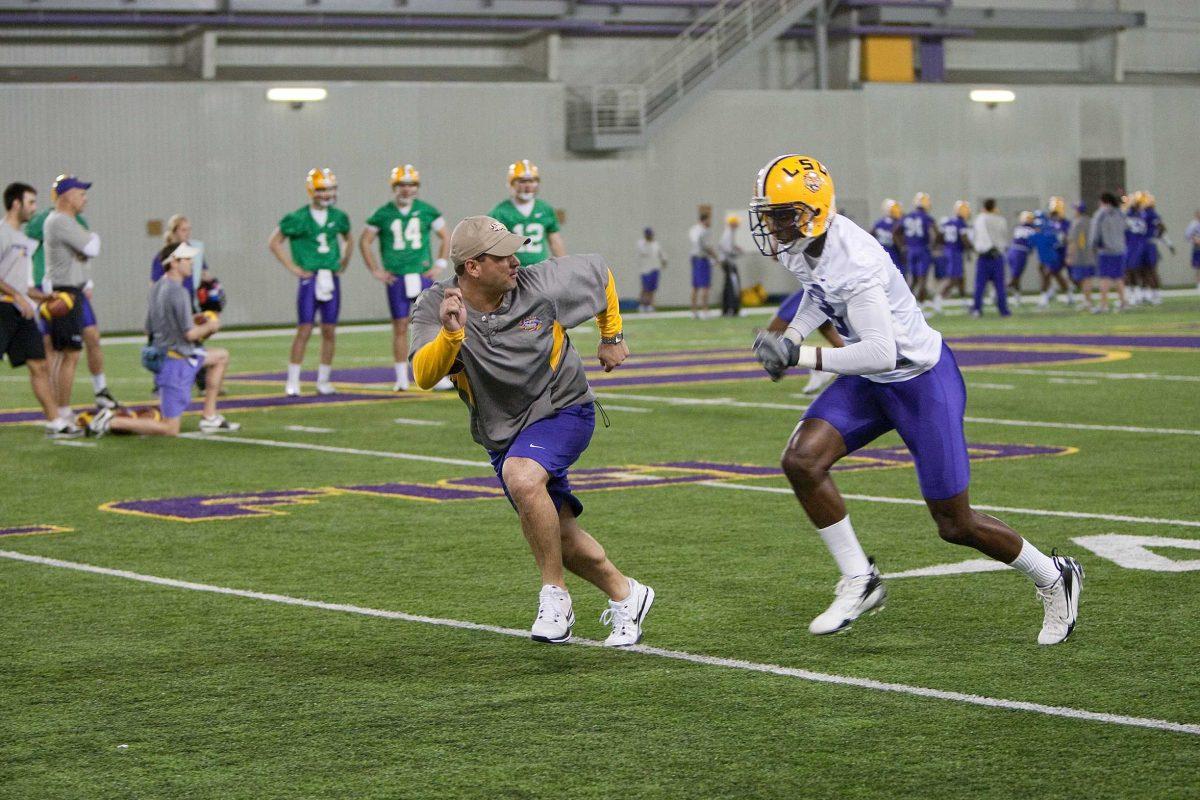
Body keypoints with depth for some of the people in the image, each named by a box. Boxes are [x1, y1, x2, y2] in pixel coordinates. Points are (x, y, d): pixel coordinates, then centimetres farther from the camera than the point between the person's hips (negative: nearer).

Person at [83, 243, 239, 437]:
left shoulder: (157, 287, 7)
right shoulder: (178, 292, -21)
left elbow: (149, 328, 15)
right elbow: (189, 334, -21)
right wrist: (210, 326, -1)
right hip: (175, 364, -9)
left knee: (221, 356, 26)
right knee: (170, 430, -5)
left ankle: (210, 418, 22)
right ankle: (110, 422, -10)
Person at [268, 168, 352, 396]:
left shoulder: (338, 217, 8)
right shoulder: (298, 218, -7)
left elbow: (347, 239, 27)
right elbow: (274, 242, -1)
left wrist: (343, 263, 15)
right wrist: (293, 268, -4)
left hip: (332, 279, 5)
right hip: (310, 279, -5)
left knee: (330, 332, 6)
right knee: (304, 330, -7)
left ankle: (324, 381, 15)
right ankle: (293, 382, -2)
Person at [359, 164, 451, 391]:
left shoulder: (426, 211, 3)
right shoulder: (383, 214, 1)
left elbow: (445, 237, 13)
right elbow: (364, 241, 10)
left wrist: (440, 264, 4)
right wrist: (375, 270, 4)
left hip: (423, 276, 0)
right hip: (396, 278, 0)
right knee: (400, 327, 2)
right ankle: (401, 379, 8)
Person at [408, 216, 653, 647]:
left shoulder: (540, 285, -18)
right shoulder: (435, 306, -16)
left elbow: (600, 273, 2)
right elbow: (424, 376, -31)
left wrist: (612, 338, 12)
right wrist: (450, 334, -48)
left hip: (562, 409, -4)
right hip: (501, 431, 4)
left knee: (521, 477, -33)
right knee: (559, 537, 8)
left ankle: (554, 595, -17)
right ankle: (625, 595, 34)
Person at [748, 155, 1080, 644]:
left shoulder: (853, 260, -33)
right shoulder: (797, 247, -5)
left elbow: (880, 354, -35)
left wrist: (800, 357, -31)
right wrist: (791, 336, 2)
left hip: (924, 381, -8)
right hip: (870, 383, 8)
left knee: (955, 525, -1)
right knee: (801, 460, -12)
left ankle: (1054, 580, 24)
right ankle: (859, 582, 2)